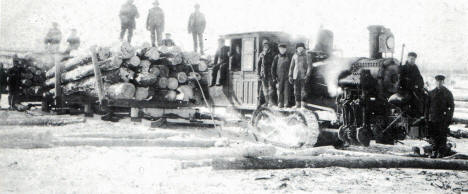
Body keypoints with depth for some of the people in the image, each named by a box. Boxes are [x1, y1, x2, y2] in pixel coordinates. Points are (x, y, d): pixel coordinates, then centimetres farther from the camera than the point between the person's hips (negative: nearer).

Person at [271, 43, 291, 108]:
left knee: (286, 90, -5)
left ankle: (286, 103, -2)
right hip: (279, 77, 0)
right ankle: (280, 103, 4)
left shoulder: (288, 57, 8)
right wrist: (274, 77, -1)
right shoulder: (276, 57, 4)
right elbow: (273, 68, 4)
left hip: (287, 76, 1)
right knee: (280, 90, -1)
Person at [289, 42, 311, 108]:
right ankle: (298, 104, 12)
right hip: (296, 76, 3)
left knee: (303, 90, -5)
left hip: (303, 76, -3)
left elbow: (309, 66, -6)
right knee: (296, 90, 4)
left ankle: (303, 104, 1)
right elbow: (291, 66, 10)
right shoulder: (295, 56, 5)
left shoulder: (306, 56, -4)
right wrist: (290, 76, 7)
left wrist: (307, 75, -16)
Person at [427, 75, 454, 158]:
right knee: (433, 135, 3)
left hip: (443, 119, -3)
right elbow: (428, 105, 16)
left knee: (442, 136, -4)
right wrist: (427, 116, 8)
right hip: (433, 118, 3)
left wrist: (450, 117, -4)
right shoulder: (431, 93, 13)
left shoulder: (447, 93, 4)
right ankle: (434, 152, 13)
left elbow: (452, 106, 4)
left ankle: (441, 152, 3)